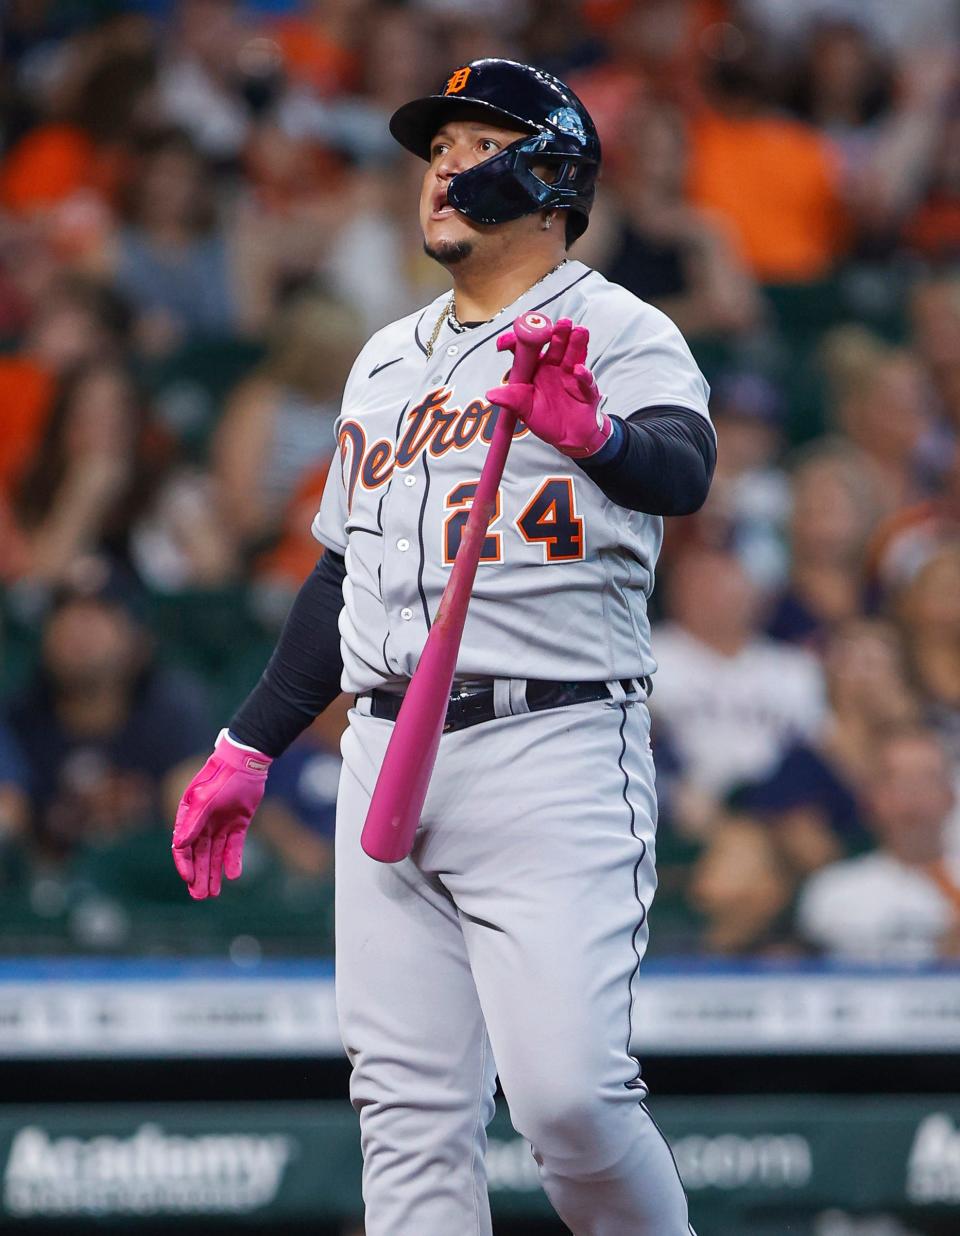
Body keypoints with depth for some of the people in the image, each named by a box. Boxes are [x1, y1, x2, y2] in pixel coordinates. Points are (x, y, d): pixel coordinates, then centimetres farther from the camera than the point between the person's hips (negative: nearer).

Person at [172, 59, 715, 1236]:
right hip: (387, 758, 7)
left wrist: (594, 434, -45)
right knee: (409, 1107, 3)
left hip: (553, 751, -7)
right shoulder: (387, 358, 21)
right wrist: (246, 749, 22)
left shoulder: (618, 333, -2)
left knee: (565, 1088, -18)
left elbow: (682, 472, -23)